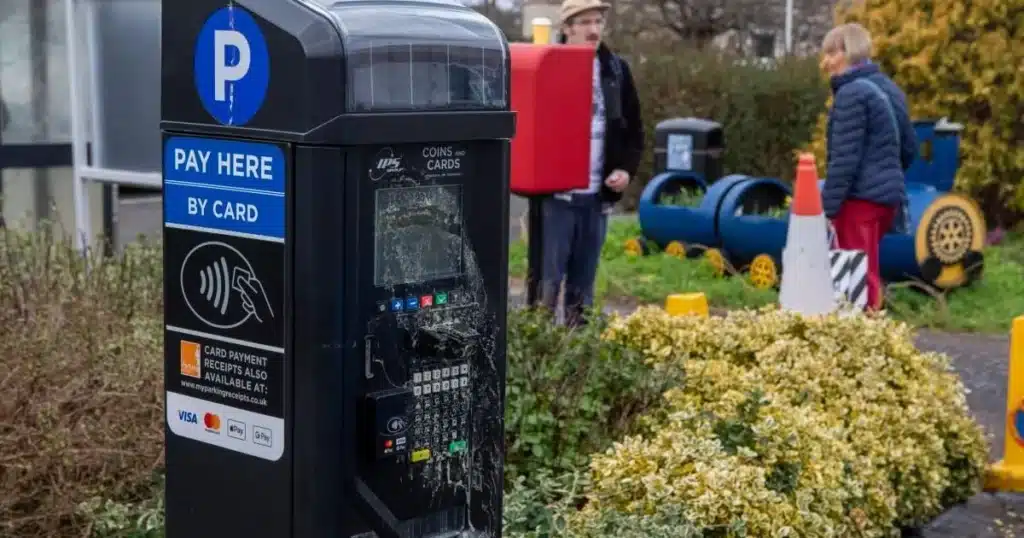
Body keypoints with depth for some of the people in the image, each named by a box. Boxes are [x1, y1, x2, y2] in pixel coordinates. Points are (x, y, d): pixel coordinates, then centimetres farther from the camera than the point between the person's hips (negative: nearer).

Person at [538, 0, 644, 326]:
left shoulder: (616, 70, 10)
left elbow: (633, 128, 16)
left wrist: (627, 168, 1)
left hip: (597, 194, 4)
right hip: (555, 192, -4)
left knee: (584, 279, 11)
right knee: (548, 275, -3)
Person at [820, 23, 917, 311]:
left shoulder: (852, 93, -14)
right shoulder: (888, 87, 13)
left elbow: (845, 157, -19)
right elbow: (909, 147, 18)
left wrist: (827, 207, -17)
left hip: (861, 198, -9)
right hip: (887, 194, 9)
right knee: (866, 271, 18)